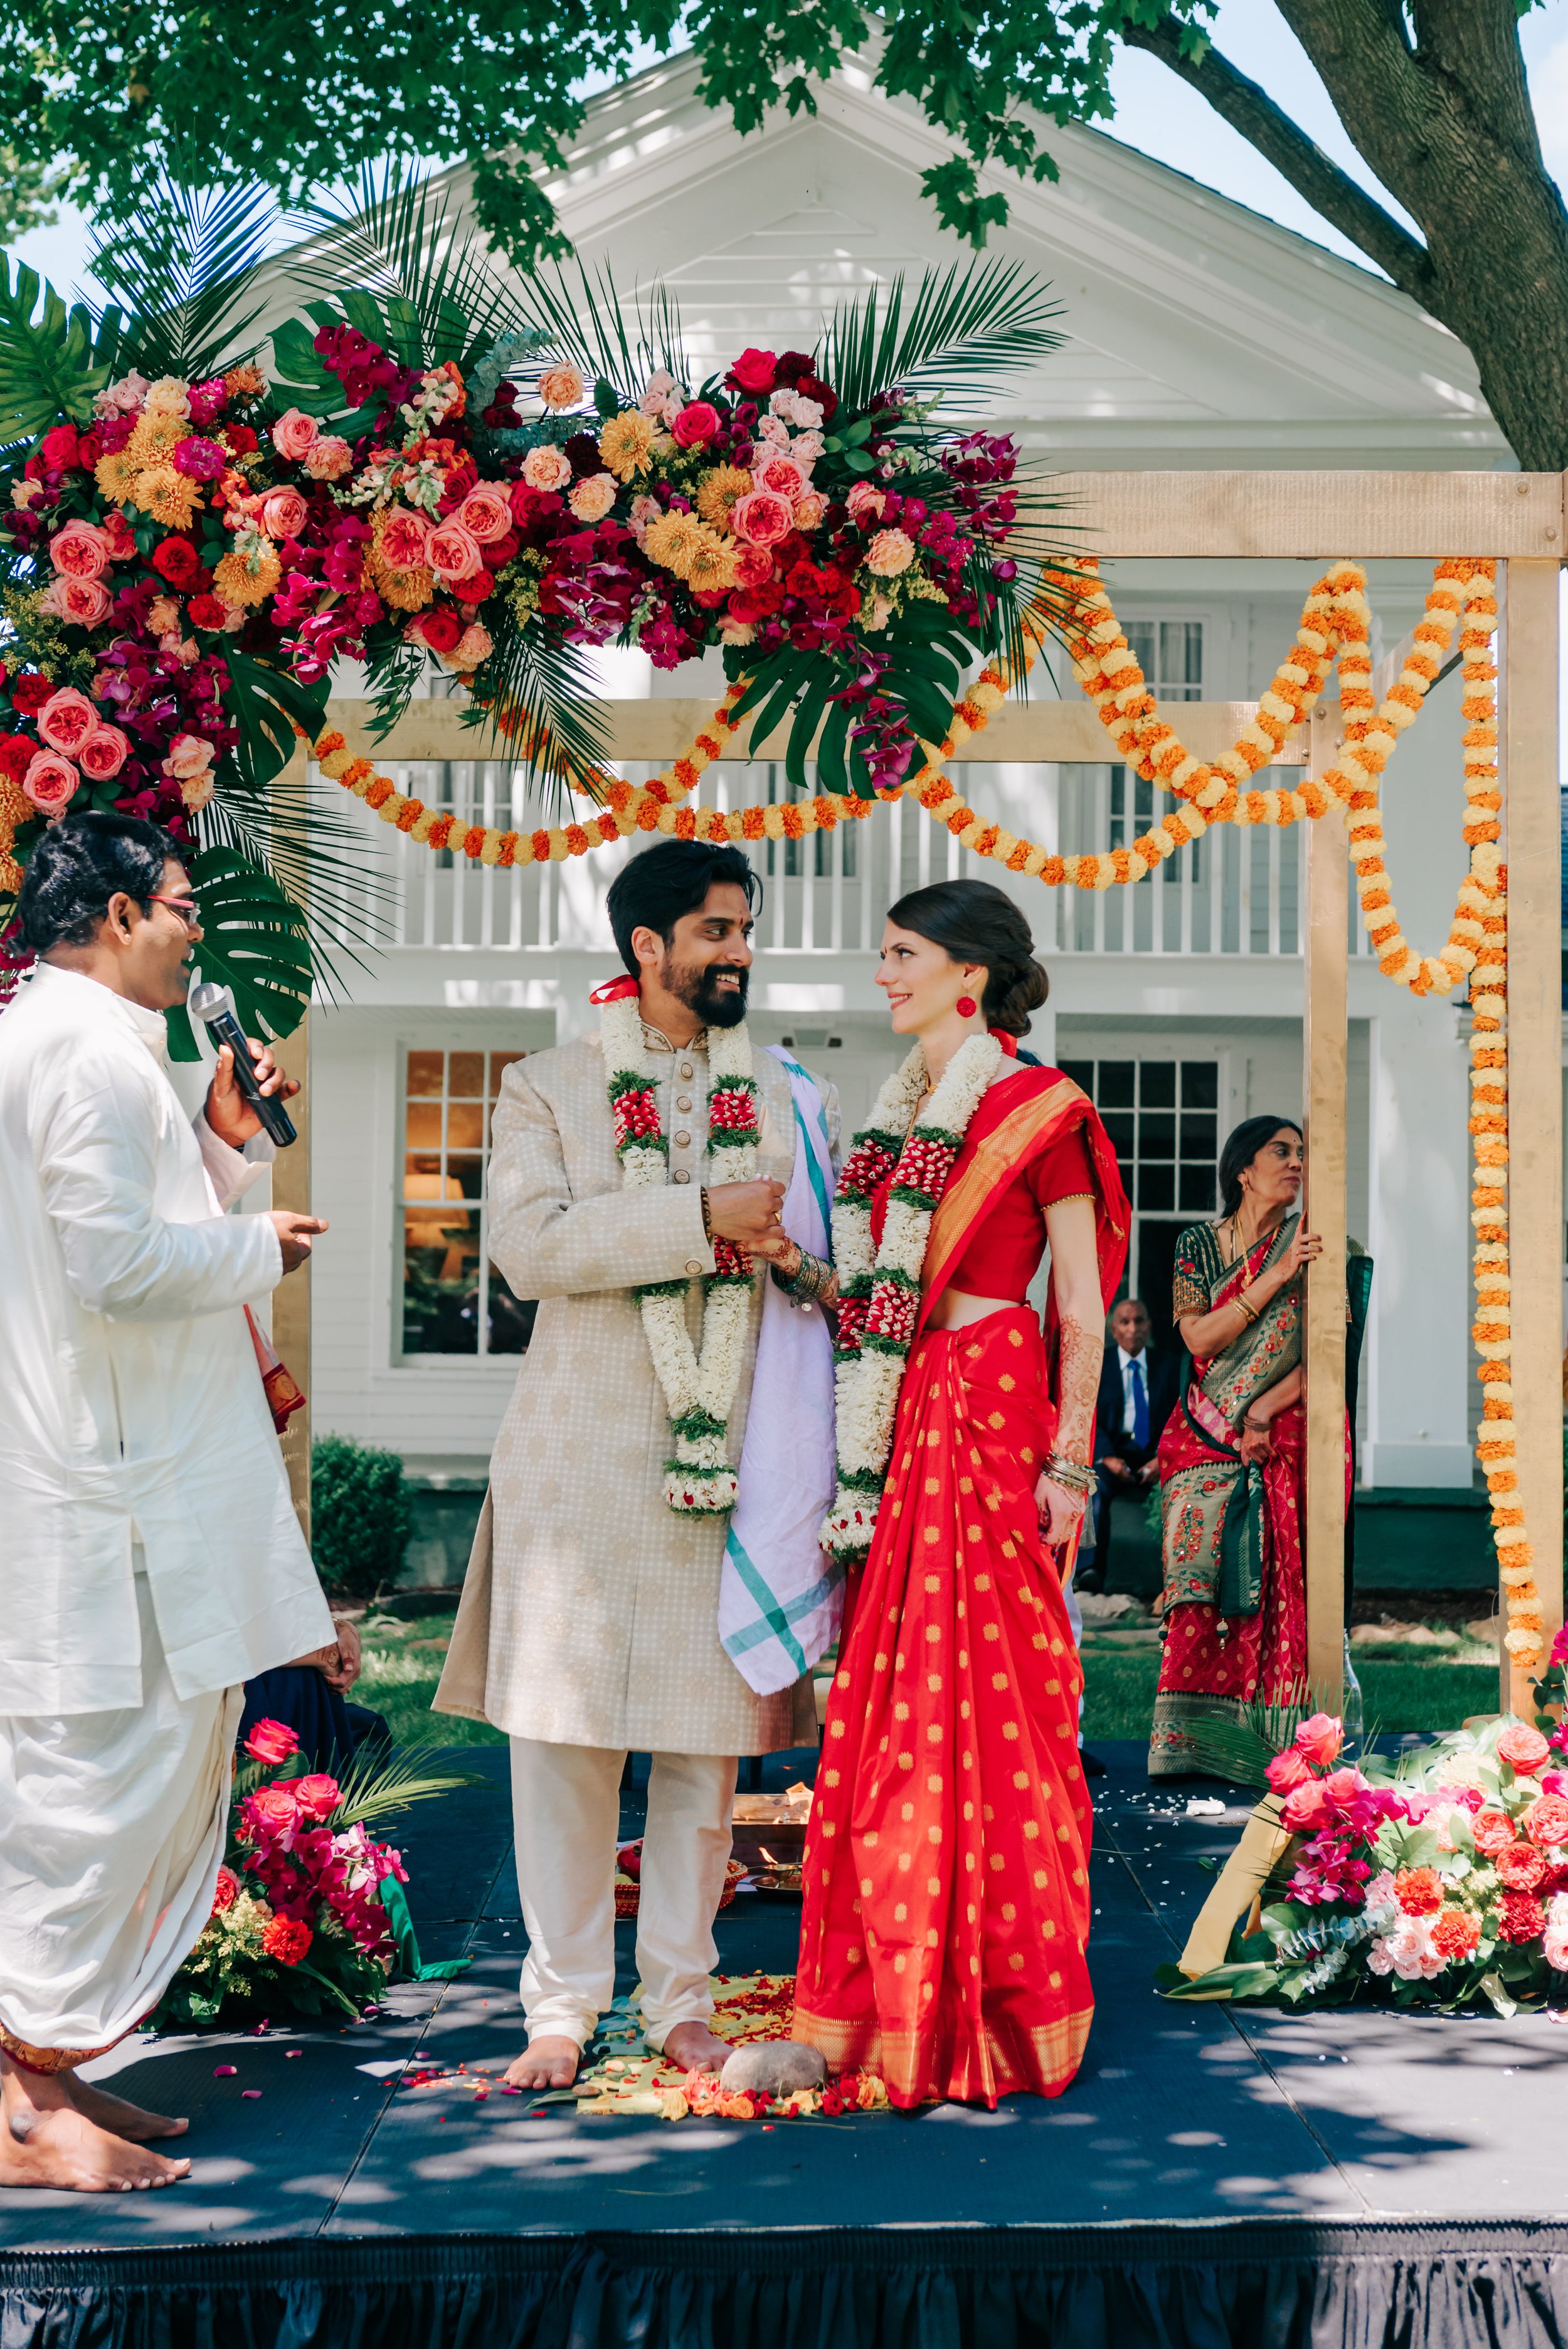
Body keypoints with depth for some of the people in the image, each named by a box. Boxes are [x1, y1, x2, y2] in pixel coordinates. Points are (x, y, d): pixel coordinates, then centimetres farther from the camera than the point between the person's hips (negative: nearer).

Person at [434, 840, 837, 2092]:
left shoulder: (795, 1099, 14)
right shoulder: (546, 1089, 6)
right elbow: (529, 1240, -11)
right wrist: (701, 1220, -16)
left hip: (733, 1459, 2)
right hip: (580, 1459, -2)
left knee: (711, 1739, 3)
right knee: (564, 1732, -1)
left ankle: (682, 1994, 14)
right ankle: (563, 2001, 8)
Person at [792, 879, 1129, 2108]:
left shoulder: (1037, 1108, -5)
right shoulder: (901, 1113, 16)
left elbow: (1084, 1305, -7)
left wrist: (1070, 1461, -12)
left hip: (993, 1406, -7)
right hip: (902, 1417, 7)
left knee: (988, 1696, -4)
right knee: (886, 1697, 7)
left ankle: (1008, 2008, 4)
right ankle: (887, 1999, 13)